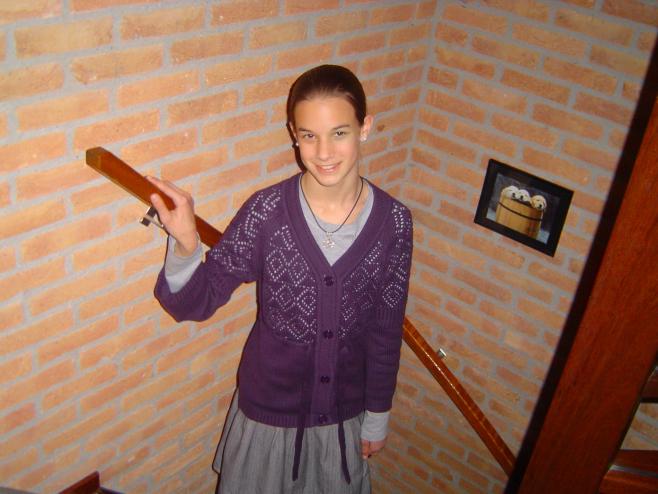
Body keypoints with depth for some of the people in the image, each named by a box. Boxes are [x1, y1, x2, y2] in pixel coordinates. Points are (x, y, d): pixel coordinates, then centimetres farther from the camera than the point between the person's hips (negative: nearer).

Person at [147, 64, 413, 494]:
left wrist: (377, 417, 4)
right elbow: (195, 302, -17)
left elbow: (387, 328, -5)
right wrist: (186, 245, -38)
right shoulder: (266, 212, -21)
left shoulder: (393, 221, -15)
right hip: (267, 409, -1)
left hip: (344, 413, 2)